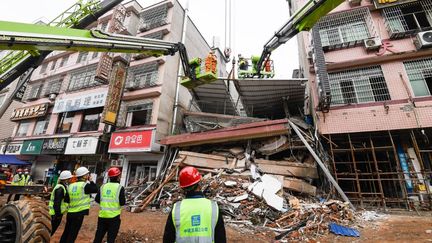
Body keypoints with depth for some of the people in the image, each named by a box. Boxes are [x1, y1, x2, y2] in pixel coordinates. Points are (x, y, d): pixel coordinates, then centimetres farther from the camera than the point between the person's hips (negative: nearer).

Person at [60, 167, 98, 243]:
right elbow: (96, 189, -8)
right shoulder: (85, 185, -16)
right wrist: (90, 180, -2)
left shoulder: (70, 185, 5)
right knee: (73, 234, 5)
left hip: (70, 213, 7)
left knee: (66, 232, 20)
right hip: (79, 213, -7)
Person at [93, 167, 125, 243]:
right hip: (114, 216, -4)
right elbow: (122, 202, -14)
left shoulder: (103, 186, 2)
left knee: (98, 236, 18)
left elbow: (97, 200, 6)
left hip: (102, 215, 5)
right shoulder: (120, 187, -12)